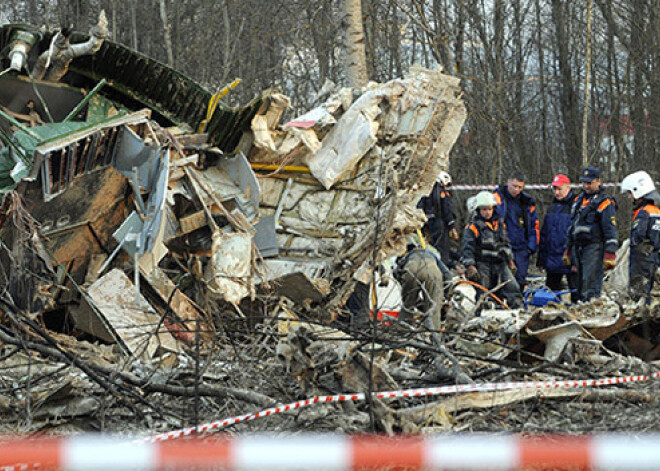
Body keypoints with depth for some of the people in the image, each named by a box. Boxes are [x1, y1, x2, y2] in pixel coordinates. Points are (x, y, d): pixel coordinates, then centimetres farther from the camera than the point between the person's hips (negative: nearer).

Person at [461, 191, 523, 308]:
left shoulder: (499, 224, 16)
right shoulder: (473, 227, -1)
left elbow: (505, 243, 25)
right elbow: (467, 248, -7)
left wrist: (510, 261, 21)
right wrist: (470, 266, -17)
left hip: (500, 263, 4)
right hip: (483, 264, -4)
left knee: (512, 286, -9)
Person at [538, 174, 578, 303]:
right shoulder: (552, 207, 16)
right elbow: (544, 234, 21)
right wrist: (541, 258, 17)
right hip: (552, 257, 7)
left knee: (575, 289, -6)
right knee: (551, 289, 10)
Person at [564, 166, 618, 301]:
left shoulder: (604, 203, -6)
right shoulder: (579, 199, 18)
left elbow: (611, 230, -11)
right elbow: (572, 226, 25)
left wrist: (609, 254, -18)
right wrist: (568, 250, 24)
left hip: (594, 248, -8)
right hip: (578, 247, 8)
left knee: (590, 285, -13)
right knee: (580, 285, 10)